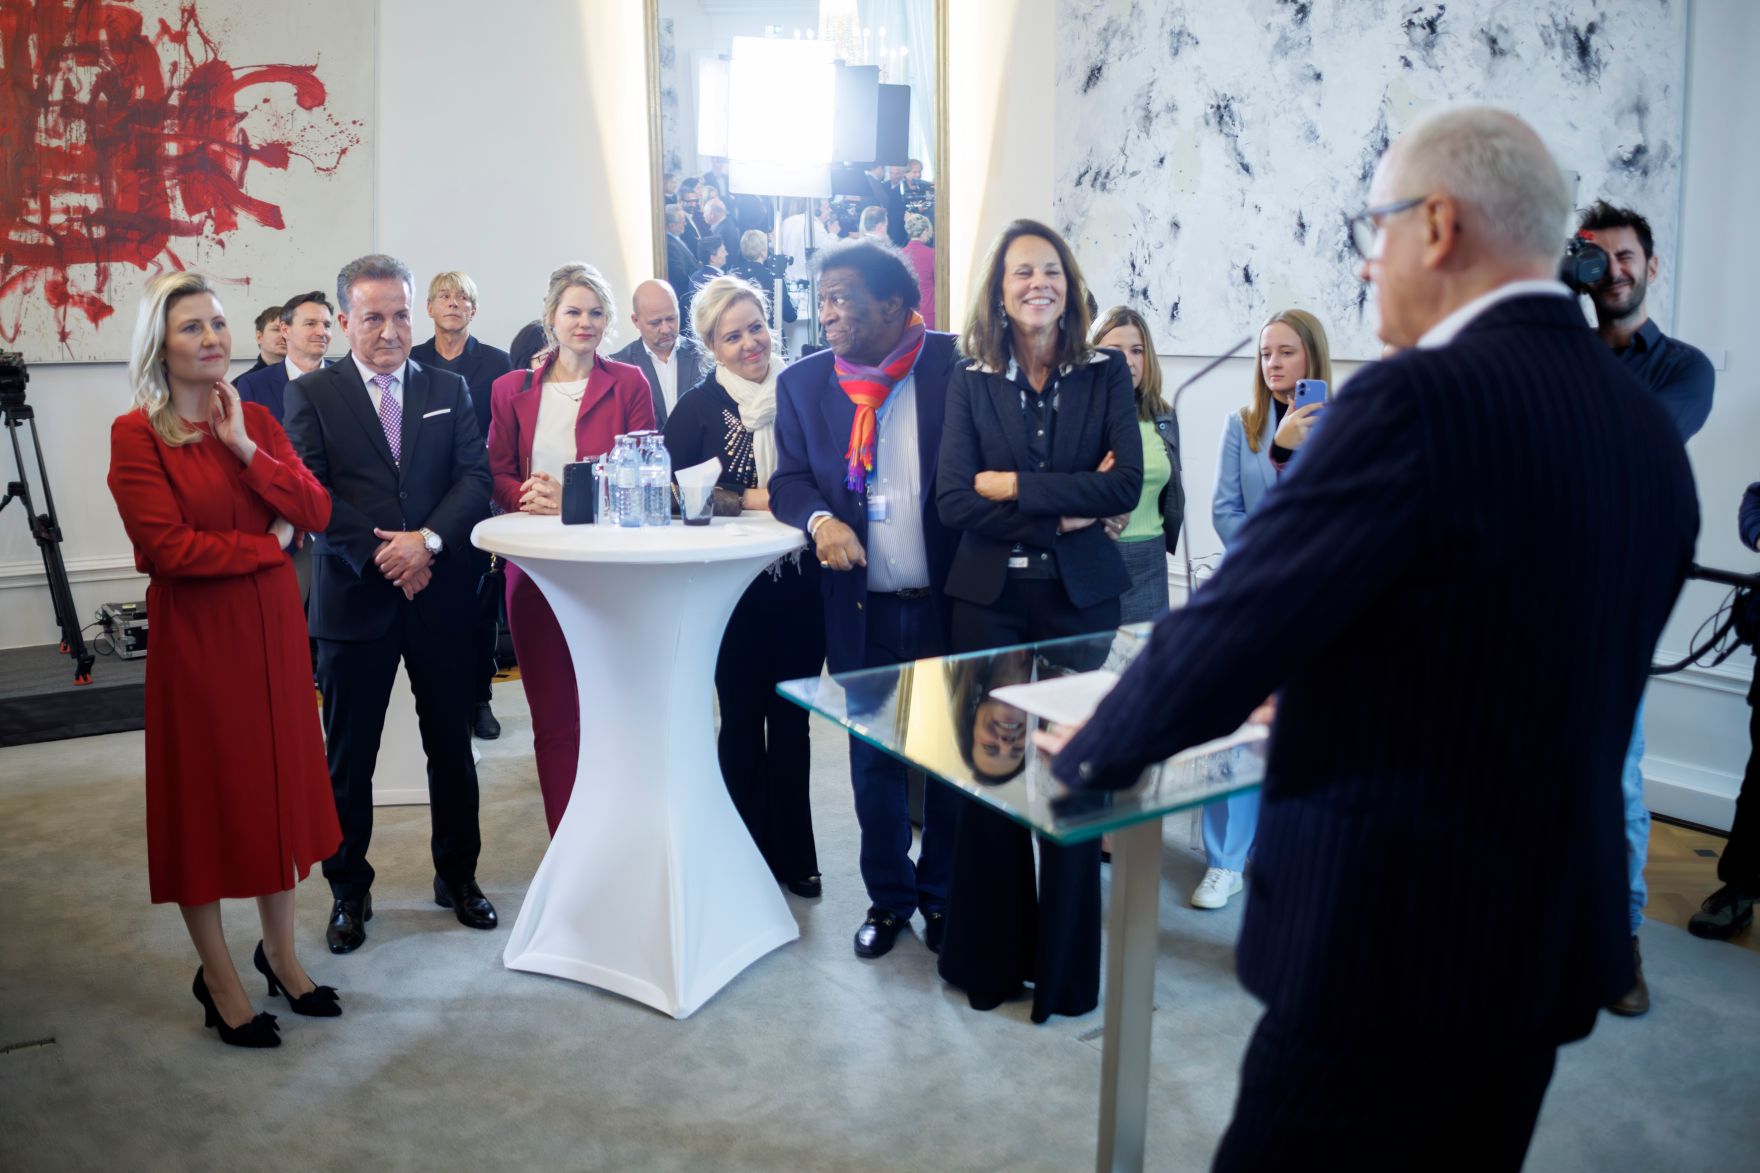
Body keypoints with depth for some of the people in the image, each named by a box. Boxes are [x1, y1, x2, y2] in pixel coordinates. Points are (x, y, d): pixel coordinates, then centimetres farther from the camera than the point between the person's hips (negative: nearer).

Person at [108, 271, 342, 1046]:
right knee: (206, 796, 6)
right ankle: (219, 981, 21)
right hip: (194, 633, -5)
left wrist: (246, 447, -12)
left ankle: (280, 954, 29)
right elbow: (167, 547, -16)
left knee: (280, 784, 12)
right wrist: (270, 543, -9)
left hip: (272, 625, 5)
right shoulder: (136, 435, -8)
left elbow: (316, 511, -2)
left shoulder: (257, 420, 7)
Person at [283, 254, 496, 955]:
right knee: (348, 758, 8)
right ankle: (349, 892, 24)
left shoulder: (449, 391, 8)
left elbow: (477, 477, -2)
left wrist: (427, 541, -17)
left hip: (441, 597, 2)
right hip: (354, 600, -2)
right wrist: (379, 555, -17)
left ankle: (457, 876, 28)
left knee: (451, 747, 12)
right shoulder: (310, 396, 1)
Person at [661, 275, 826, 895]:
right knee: (742, 717, 8)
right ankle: (752, 853, 22)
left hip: (799, 582, 2)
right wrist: (750, 500, -13)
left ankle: (793, 853, 23)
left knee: (791, 720, 10)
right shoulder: (699, 407, 0)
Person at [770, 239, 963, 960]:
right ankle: (889, 895, 31)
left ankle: (942, 895, 31)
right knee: (874, 763, 12)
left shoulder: (955, 366, -5)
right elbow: (789, 480, 5)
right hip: (861, 610, 2)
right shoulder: (803, 382, 4)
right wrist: (819, 519, -16)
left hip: (946, 603, -2)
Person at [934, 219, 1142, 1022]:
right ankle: (989, 956, 24)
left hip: (1080, 597, 0)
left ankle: (1065, 967, 21)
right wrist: (1065, 509, -12)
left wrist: (1012, 486, -12)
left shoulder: (1106, 374, 4)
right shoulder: (971, 382, 4)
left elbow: (1126, 484, -10)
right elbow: (953, 500, -7)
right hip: (991, 599, 0)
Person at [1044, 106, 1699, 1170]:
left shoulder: (1420, 401, -21)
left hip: (1392, 939, -8)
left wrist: (1093, 754, -2)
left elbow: (1230, 630, -20)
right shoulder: (1648, 424, 4)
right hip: (1558, 938, 8)